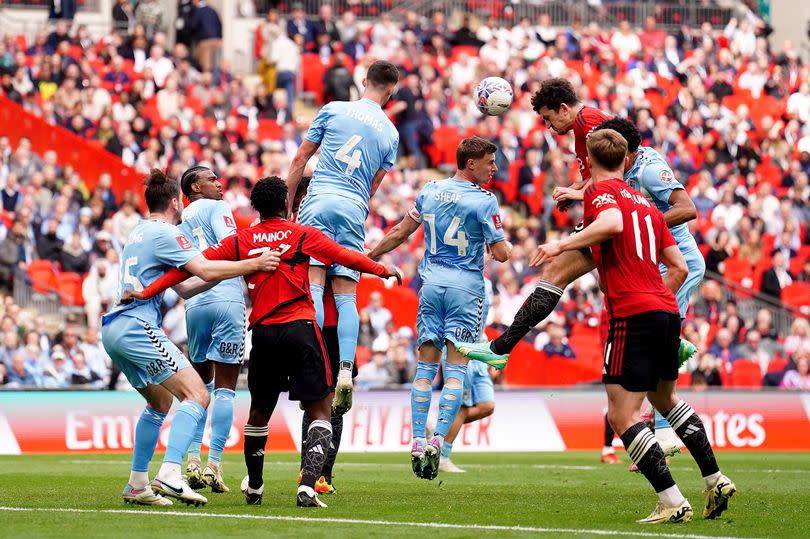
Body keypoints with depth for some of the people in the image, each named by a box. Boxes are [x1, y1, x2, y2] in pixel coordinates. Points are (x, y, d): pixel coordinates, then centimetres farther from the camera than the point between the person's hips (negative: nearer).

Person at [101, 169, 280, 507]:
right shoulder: (164, 233, -6)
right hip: (136, 327, -10)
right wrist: (253, 264, -14)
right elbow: (205, 270, -19)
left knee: (160, 401, 24)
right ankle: (170, 474, -32)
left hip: (113, 328, 10)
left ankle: (137, 485, 22)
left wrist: (229, 275, 24)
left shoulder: (139, 233, 22)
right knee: (197, 395, -16)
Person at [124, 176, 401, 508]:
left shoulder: (240, 241, 7)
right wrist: (384, 270, 20)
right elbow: (347, 257, 3)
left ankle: (253, 487, 32)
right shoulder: (304, 235, 2)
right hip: (300, 329, -3)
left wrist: (146, 293, 7)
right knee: (320, 411, 2)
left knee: (259, 412, 19)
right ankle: (307, 487, -15)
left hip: (262, 333, 3)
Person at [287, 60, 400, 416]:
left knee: (314, 284, -10)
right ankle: (345, 372, -11)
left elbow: (300, 160, 7)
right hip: (355, 209, 2)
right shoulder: (390, 133, 13)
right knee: (346, 294, 2)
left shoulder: (333, 110, 6)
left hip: (320, 201, -2)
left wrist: (287, 204, 15)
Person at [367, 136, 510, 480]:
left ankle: (418, 441, 2)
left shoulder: (430, 190, 6)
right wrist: (501, 248, 13)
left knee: (426, 366, 7)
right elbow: (501, 253, -10)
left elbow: (401, 233, 13)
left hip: (431, 284, 4)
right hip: (465, 287, -4)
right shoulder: (484, 200, -10)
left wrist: (369, 256, 27)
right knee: (456, 369, -3)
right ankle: (438, 440, -14)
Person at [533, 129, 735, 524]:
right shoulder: (645, 204, 20)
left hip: (632, 316, -8)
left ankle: (673, 502, -14)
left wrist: (562, 244, -24)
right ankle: (715, 481, 27)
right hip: (667, 312, 8)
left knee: (621, 415, -6)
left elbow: (612, 223, -25)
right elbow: (680, 267, 18)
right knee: (665, 398, 29)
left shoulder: (600, 191, -1)